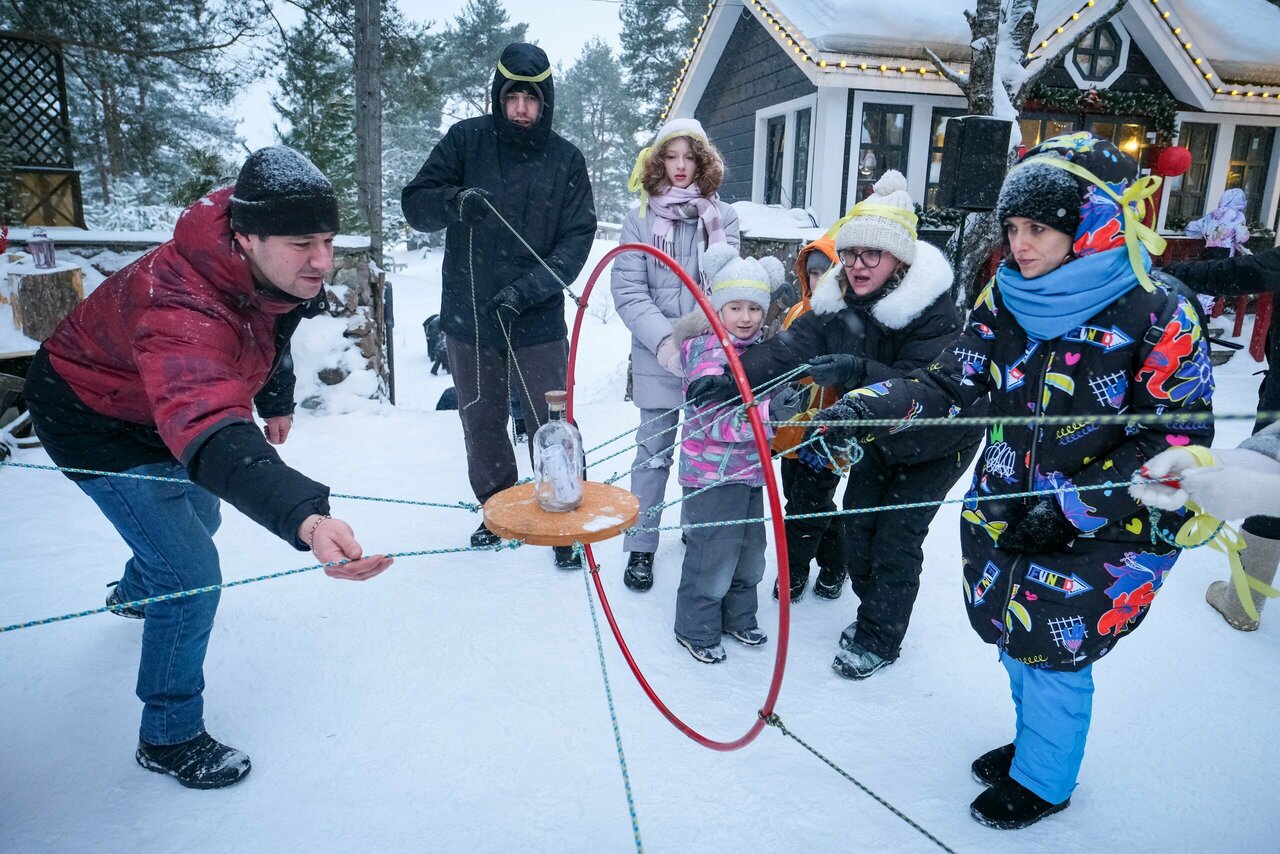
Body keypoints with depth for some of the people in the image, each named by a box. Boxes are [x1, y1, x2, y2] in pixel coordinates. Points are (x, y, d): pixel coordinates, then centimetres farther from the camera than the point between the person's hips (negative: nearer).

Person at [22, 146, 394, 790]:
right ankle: (169, 738, 14)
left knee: (198, 514, 29)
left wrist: (276, 401, 13)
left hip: (162, 401, 8)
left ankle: (135, 591, 65)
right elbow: (210, 436, -64)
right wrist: (306, 518, -79)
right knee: (191, 572, -10)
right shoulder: (181, 312, -47)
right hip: (95, 422, -8)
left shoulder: (278, 267, -21)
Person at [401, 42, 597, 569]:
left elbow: (578, 238, -4)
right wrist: (454, 202, -24)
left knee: (551, 426, -2)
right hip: (468, 316, 2)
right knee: (481, 423, 14)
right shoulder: (466, 140, 0)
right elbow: (415, 204, -1)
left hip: (538, 322, -1)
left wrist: (528, 287, -18)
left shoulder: (566, 160, 0)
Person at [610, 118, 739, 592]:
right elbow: (628, 290, -6)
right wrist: (663, 338, -19)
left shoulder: (723, 217, 4)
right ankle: (640, 547, 18)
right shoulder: (639, 219, 2)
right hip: (657, 357, -1)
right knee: (654, 451, 5)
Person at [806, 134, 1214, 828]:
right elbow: (949, 384, -6)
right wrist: (864, 409, -22)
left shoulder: (1158, 320, -18)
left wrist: (1073, 502, -21)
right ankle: (1034, 740, 48)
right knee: (1014, 636, 19)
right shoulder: (1005, 300, -4)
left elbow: (1179, 438, -15)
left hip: (1107, 532, -5)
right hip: (1006, 512, 5)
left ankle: (1042, 780, 34)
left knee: (1052, 653, 6)